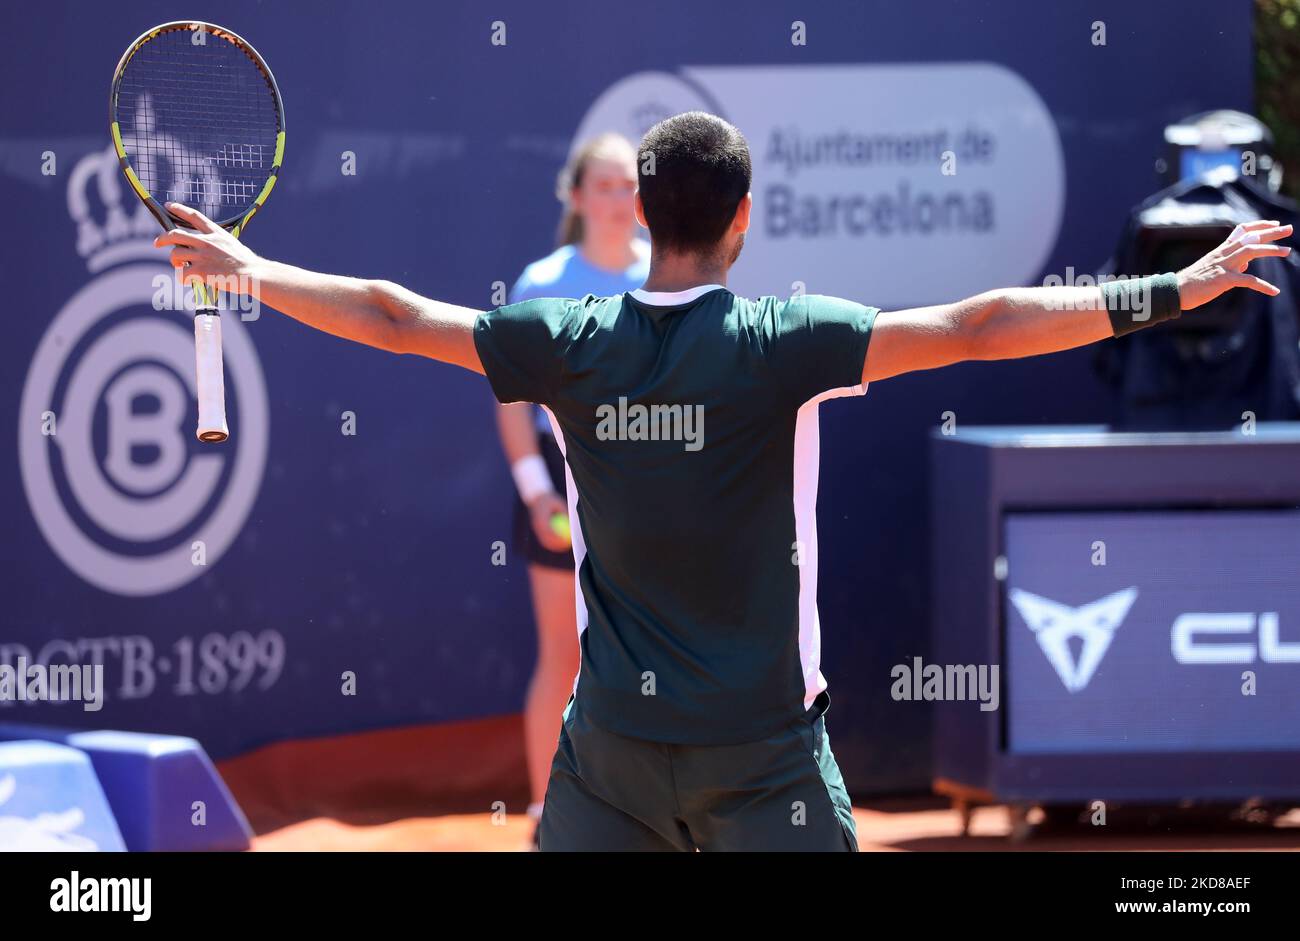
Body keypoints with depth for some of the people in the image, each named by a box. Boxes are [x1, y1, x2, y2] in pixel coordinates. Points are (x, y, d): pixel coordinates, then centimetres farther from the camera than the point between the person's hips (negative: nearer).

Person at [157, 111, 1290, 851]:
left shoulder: (570, 344, 0)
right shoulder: (778, 340, -10)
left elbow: (392, 316, 8)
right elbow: (977, 329, -16)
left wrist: (247, 267, 23)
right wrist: (1179, 289, -15)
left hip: (612, 743, 3)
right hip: (761, 756, -3)